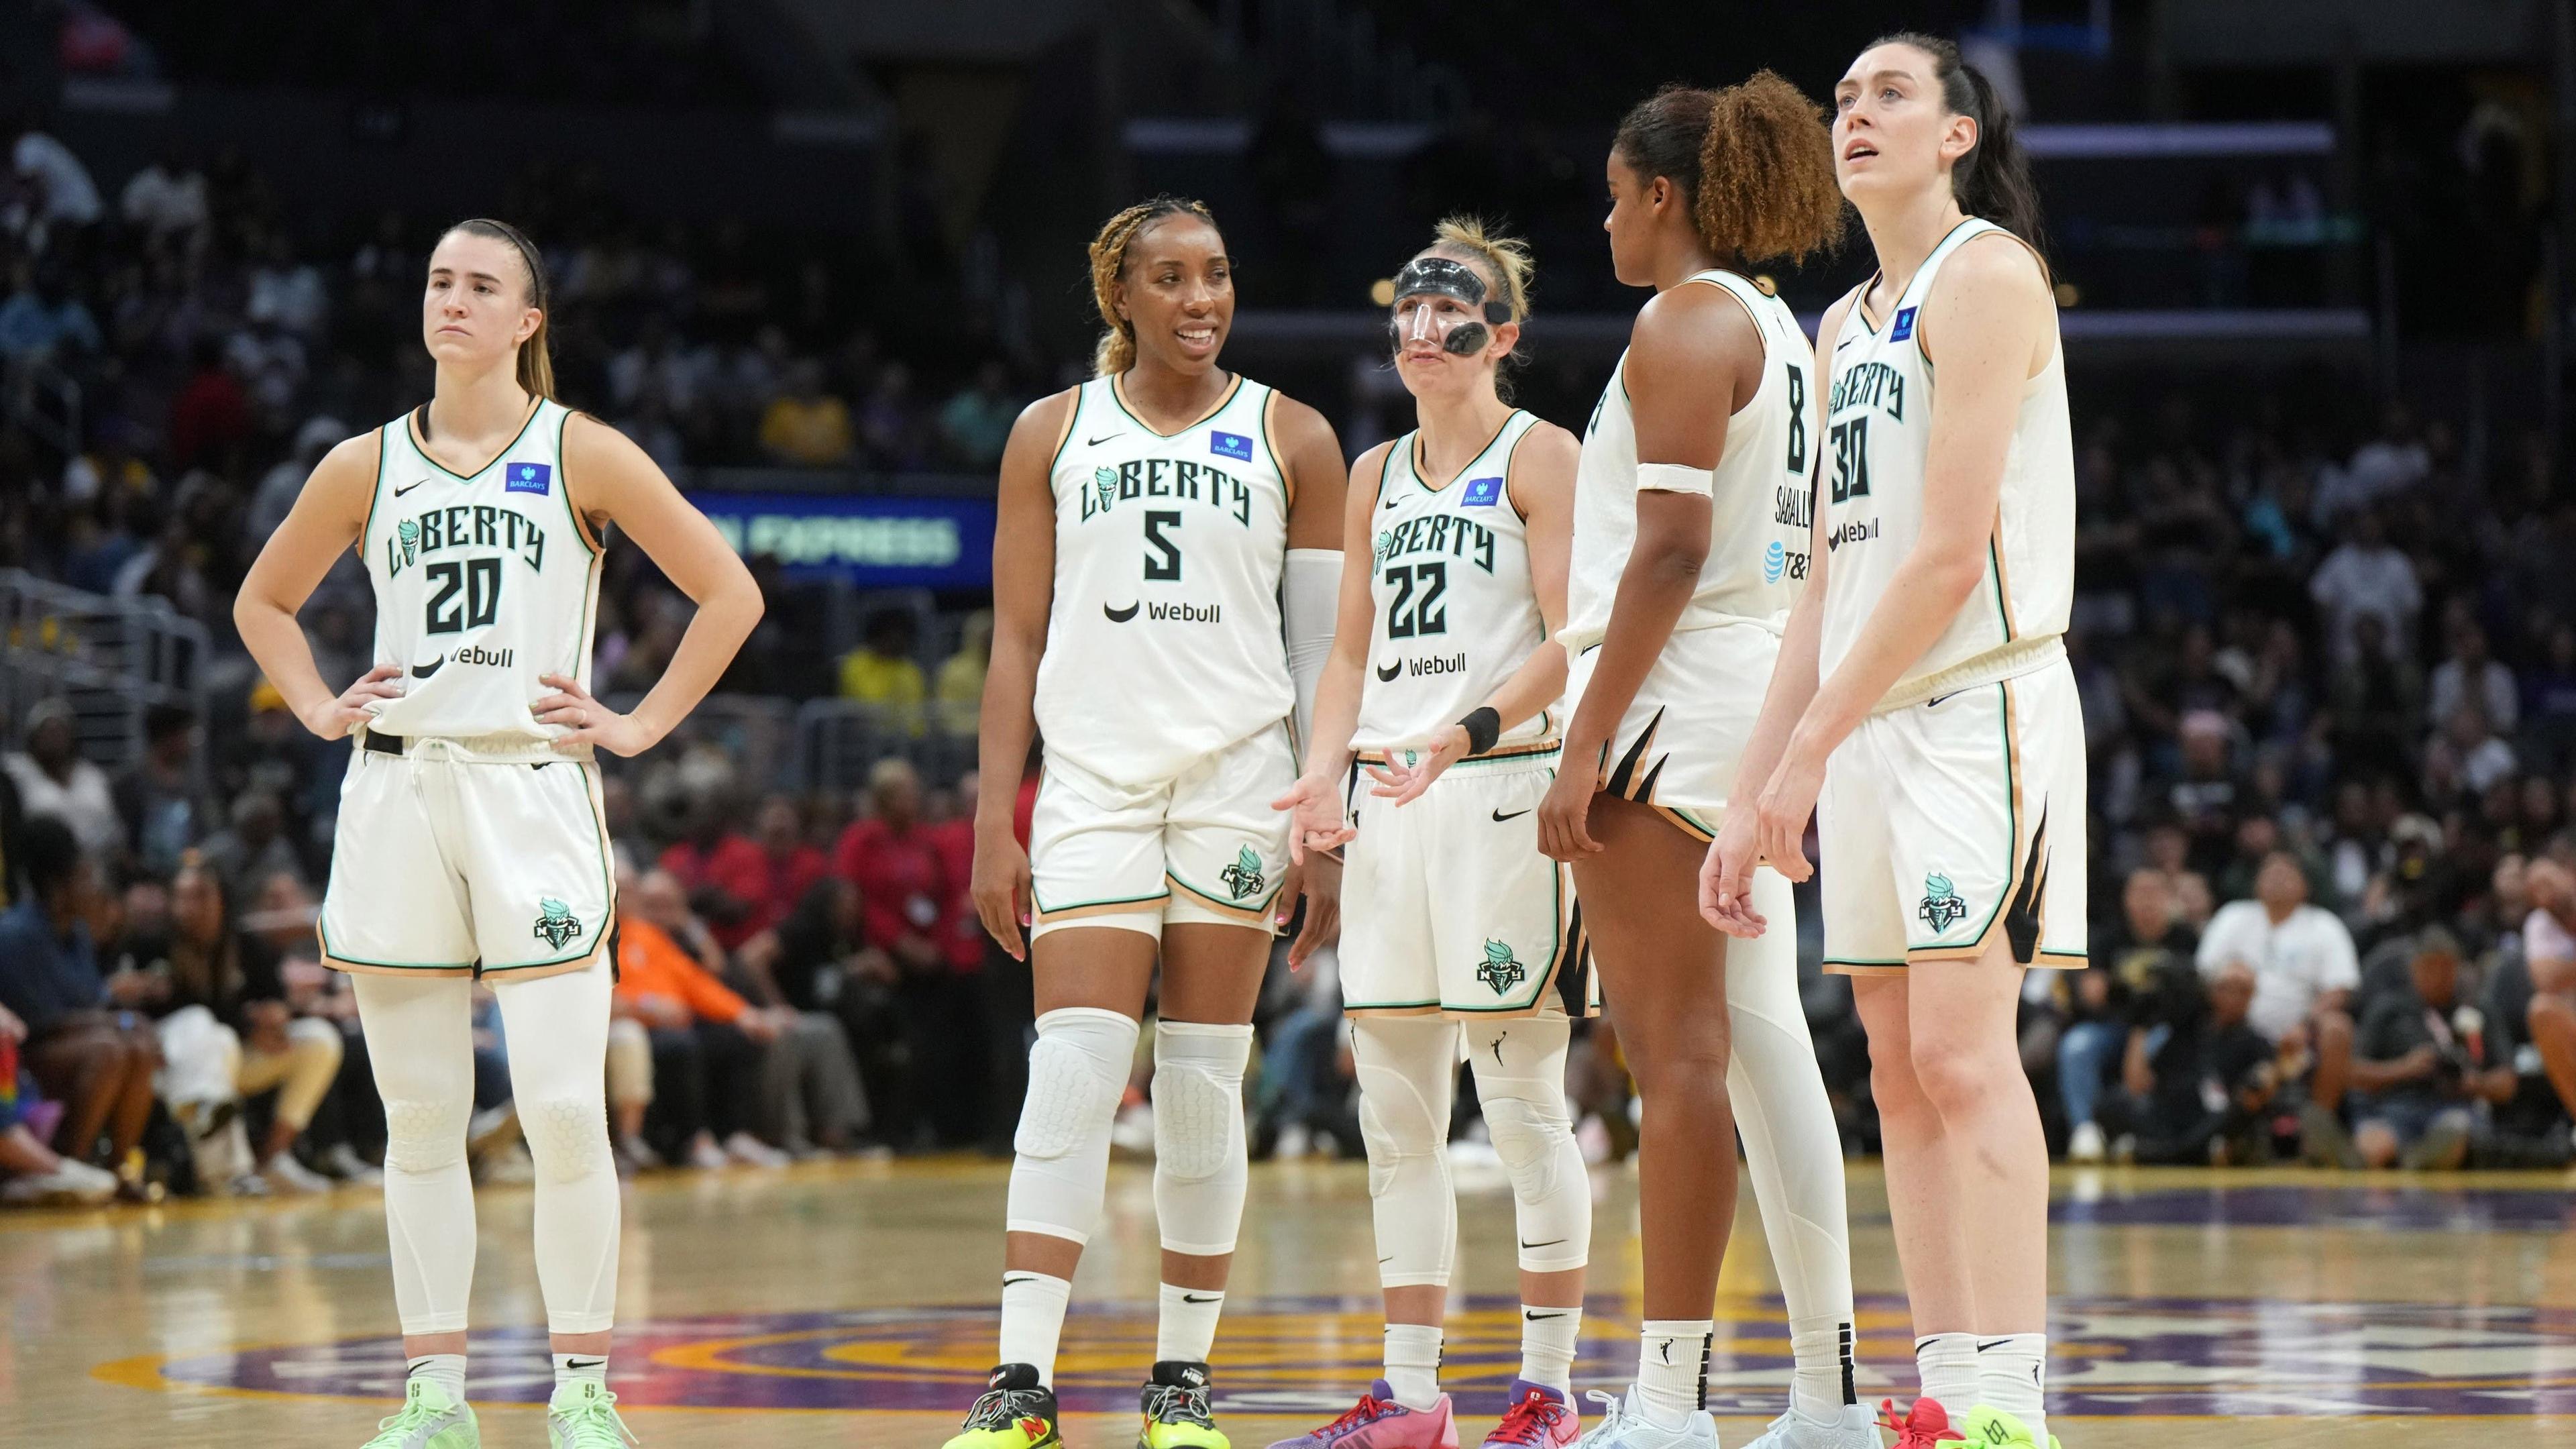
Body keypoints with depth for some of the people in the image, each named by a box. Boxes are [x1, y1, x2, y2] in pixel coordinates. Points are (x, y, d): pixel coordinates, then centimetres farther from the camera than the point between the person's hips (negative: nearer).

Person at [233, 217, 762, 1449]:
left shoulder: (581, 456, 2)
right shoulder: (366, 468, 10)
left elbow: (728, 592, 3)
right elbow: (263, 603, 26)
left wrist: (641, 724, -1)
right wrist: (319, 710, 11)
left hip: (534, 792, -3)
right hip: (397, 794, 3)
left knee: (563, 1111, -9)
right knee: (420, 1117, 4)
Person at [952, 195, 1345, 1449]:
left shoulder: (1292, 440, 8)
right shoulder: (1053, 433, 9)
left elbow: (1324, 654, 7)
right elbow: (1017, 643, 8)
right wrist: (994, 822, 1)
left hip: (1239, 780, 0)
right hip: (1093, 777, 0)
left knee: (1204, 1081, 1)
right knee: (1073, 1067, -11)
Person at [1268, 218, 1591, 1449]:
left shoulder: (1540, 458, -1)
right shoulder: (1376, 477, 18)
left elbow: (1573, 641, -10)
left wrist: (1469, 729, -24)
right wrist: (1323, 771, 4)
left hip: (1504, 788, -7)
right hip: (1388, 796, 7)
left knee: (1523, 1104, -5)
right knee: (1395, 1114, 6)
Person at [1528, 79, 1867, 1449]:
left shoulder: (1684, 321, -9)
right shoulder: (1781, 331, 19)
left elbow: (1669, 551, -17)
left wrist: (1586, 744, -18)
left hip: (1672, 701, -9)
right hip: (1769, 698, 9)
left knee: (1677, 1057, -10)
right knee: (1759, 1041, 9)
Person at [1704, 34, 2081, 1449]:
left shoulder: (1984, 275, -7)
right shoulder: (1845, 325, 19)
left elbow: (1949, 551, -15)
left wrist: (1808, 746, -16)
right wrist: (1753, 798, 14)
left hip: (1979, 704, -9)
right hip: (1869, 725, 9)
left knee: (1964, 1054, -15)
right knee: (1902, 1075, 5)